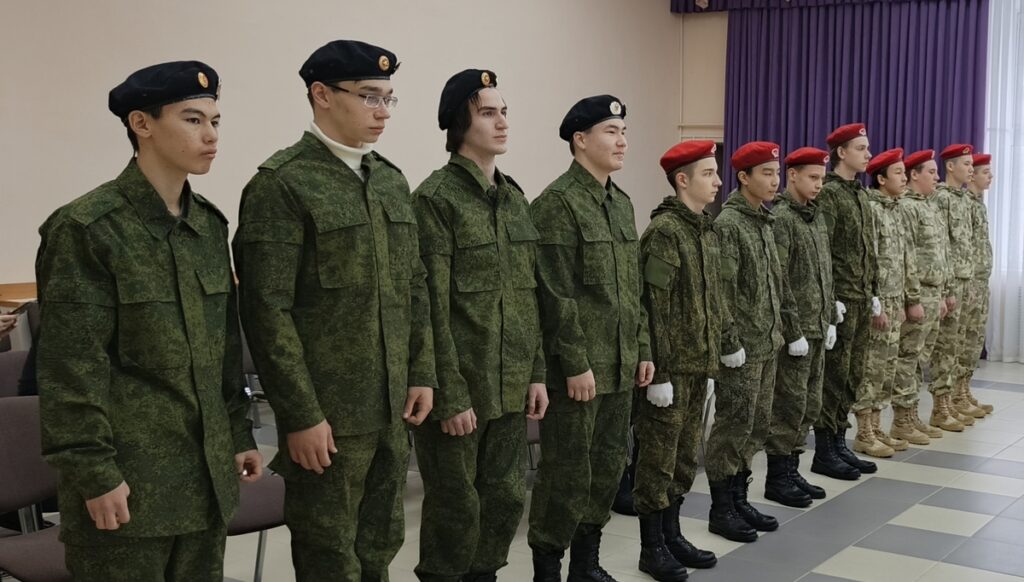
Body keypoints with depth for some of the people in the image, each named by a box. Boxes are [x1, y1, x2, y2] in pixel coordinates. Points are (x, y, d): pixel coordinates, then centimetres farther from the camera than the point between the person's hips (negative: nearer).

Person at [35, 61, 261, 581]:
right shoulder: (87, 228, -12)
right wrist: (93, 474, -15)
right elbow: (71, 368, -14)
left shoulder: (209, 224, 8)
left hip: (207, 472, 6)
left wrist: (239, 435, 13)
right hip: (127, 476, -6)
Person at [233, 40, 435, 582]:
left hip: (391, 408, 7)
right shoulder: (280, 183, -11)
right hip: (326, 414, -6)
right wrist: (301, 415, -17)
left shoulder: (391, 180, 11)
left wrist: (422, 373, 9)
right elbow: (267, 310, -16)